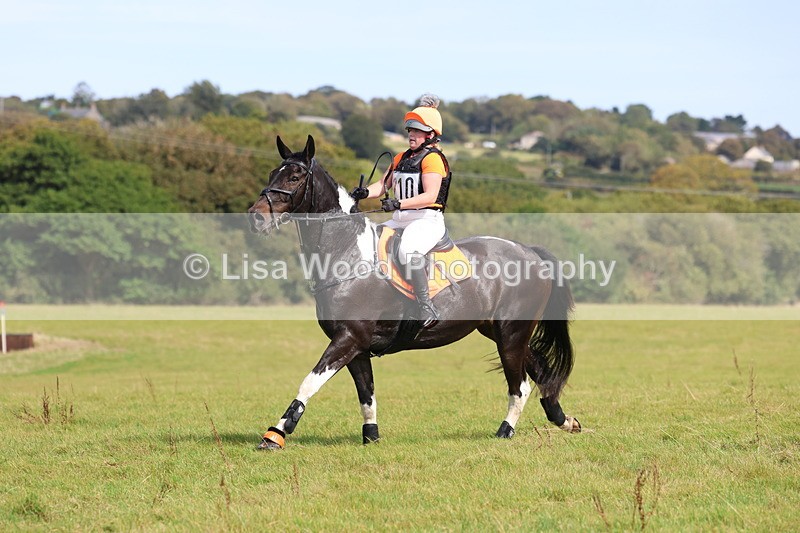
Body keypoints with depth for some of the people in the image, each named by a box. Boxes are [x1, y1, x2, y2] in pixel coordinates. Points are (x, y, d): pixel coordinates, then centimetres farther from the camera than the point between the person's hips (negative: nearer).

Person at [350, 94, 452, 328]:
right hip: (400, 221, 10)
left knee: (408, 250, -37)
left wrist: (398, 204, -27)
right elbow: (384, 185, 22)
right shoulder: (402, 158, 20)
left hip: (427, 220, -10)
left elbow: (430, 196, -19)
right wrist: (365, 192, 0)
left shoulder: (432, 158, -8)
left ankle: (427, 308, -37)